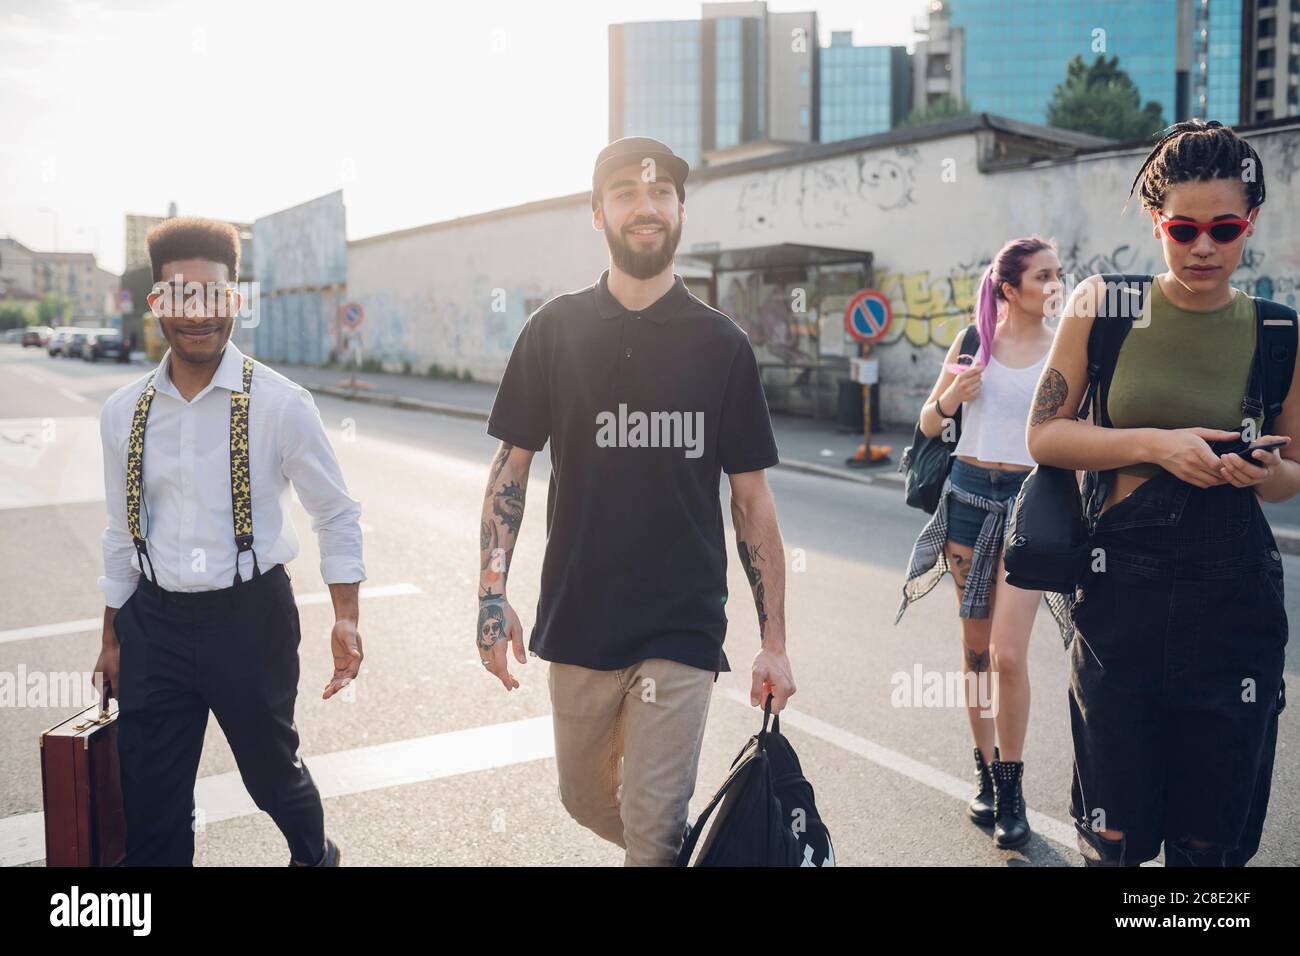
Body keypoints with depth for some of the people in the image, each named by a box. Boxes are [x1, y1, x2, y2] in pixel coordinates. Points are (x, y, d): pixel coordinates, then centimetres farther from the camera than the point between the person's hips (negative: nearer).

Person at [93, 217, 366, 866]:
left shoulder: (281, 405, -11)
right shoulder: (124, 412, 2)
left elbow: (336, 517, -4)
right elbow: (123, 532, 11)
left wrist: (346, 619, -12)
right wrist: (112, 639, 15)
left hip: (250, 617, -3)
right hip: (153, 622, 3)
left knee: (272, 771, 16)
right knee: (148, 802, 8)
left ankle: (315, 855, 48)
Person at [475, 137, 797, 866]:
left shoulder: (721, 344, -2)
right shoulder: (556, 330, 0)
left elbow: (752, 499, 0)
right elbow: (513, 462, 4)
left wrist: (774, 642, -2)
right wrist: (493, 591, -8)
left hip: (683, 628, -2)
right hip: (576, 620, 2)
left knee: (653, 829, -1)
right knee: (587, 801, 17)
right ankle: (683, 849, 46)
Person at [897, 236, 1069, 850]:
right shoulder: (975, 339, 5)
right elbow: (928, 425, 8)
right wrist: (949, 398, -9)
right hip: (969, 494, 2)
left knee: (1008, 653, -9)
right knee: (975, 646, 9)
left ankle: (1012, 788, 8)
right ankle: (985, 771, 24)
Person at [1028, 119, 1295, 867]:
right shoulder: (1102, 305, -1)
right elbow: (1044, 435, -1)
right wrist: (1153, 444, -15)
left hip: (1234, 593, 1)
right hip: (1121, 586, -1)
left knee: (1210, 837, 12)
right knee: (1114, 834, 8)